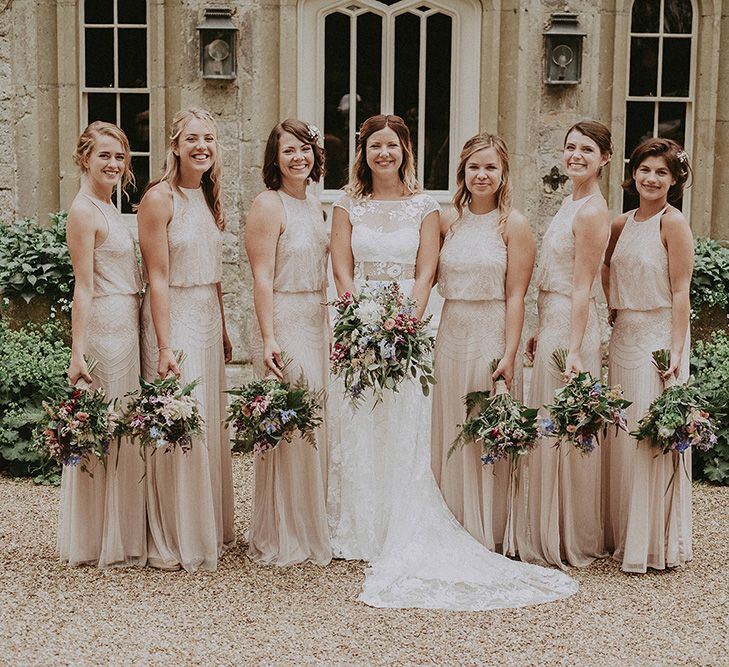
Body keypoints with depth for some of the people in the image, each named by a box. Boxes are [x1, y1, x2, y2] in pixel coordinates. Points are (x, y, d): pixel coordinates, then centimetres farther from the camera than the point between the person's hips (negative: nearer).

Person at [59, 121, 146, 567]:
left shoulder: (108, 208, 16)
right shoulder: (84, 211, -11)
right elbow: (84, 287, -16)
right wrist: (78, 352, -19)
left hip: (127, 326, 9)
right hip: (106, 328, -9)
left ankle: (121, 537, 25)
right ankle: (103, 543, 9)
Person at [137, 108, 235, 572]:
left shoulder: (208, 196, 11)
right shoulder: (160, 198, -12)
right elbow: (158, 278, -16)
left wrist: (223, 328, 16)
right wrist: (165, 347, -20)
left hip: (209, 318, 8)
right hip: (174, 318, -8)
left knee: (212, 424, 14)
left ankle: (211, 528, 27)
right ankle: (176, 542, 11)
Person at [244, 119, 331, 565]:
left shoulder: (314, 205, 15)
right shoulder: (268, 205, -10)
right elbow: (262, 278, -15)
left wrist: (328, 330, 17)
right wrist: (270, 339, -21)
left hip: (316, 325, 8)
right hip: (284, 326, -8)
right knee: (288, 431, -4)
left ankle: (311, 530, 25)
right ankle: (281, 540, 7)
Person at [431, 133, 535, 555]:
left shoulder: (514, 225, -5)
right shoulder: (449, 220, 9)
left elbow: (515, 296, -10)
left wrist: (509, 354, -15)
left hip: (492, 337, -5)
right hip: (452, 336, 5)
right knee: (452, 433, 10)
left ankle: (493, 533, 16)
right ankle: (456, 528, 23)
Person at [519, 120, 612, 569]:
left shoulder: (592, 212, -15)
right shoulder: (572, 203, 14)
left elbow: (582, 288, -19)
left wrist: (574, 349, -21)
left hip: (572, 329, -10)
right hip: (553, 324, 10)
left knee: (564, 433, 0)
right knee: (551, 432, 15)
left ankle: (568, 542, 12)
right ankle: (550, 538, 26)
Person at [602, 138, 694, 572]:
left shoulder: (673, 223, -9)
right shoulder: (622, 225, 11)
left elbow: (680, 294, -14)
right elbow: (608, 264, 31)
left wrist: (676, 352, -20)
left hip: (658, 337, -7)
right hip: (623, 337, 7)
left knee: (653, 438, -4)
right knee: (621, 435, 11)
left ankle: (657, 544, 7)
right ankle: (623, 535, 23)